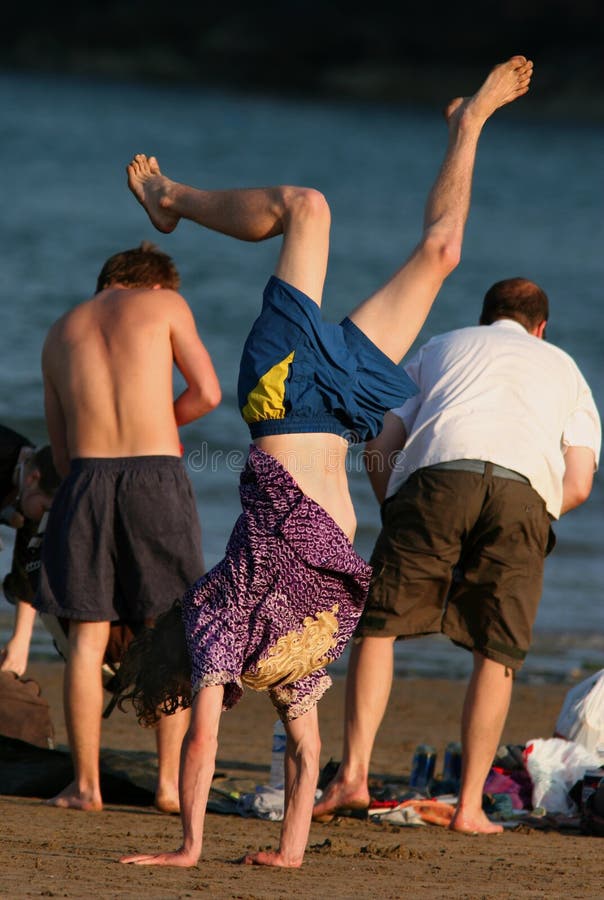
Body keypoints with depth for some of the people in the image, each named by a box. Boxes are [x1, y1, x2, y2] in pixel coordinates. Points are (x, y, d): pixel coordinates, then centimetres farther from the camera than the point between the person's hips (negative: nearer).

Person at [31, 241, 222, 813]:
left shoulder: (60, 334, 19)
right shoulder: (164, 304, 9)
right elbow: (208, 392, 2)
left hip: (86, 481, 2)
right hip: (157, 476, -2)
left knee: (87, 638, 6)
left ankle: (86, 784, 4)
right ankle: (169, 781, 0)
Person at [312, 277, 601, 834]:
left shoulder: (439, 349, 33)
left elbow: (381, 449, 21)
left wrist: (398, 515, 31)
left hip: (438, 474, -1)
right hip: (525, 491, 1)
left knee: (378, 623, 5)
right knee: (497, 652, 7)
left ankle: (354, 772, -8)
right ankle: (470, 805, 2)